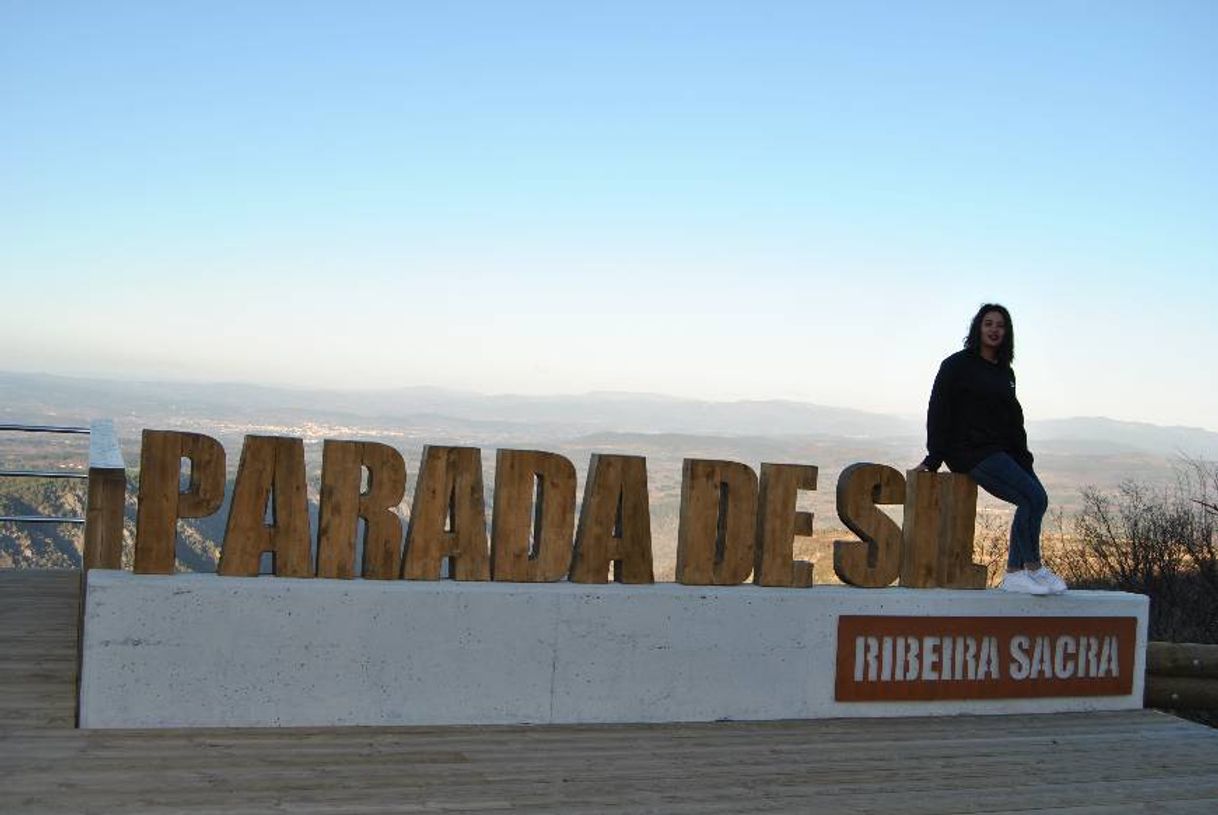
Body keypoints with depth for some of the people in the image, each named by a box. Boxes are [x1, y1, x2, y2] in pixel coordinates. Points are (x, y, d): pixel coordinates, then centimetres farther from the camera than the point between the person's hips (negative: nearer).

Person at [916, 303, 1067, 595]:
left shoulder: (1005, 372, 19)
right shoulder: (958, 365, -1)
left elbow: (1014, 418, 24)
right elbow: (939, 412, -5)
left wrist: (1023, 456, 12)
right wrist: (934, 459, -10)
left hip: (1003, 450, 8)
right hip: (971, 451, -8)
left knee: (1036, 500, -9)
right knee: (1034, 498, -19)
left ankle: (1014, 574, -4)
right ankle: (1033, 568, -8)